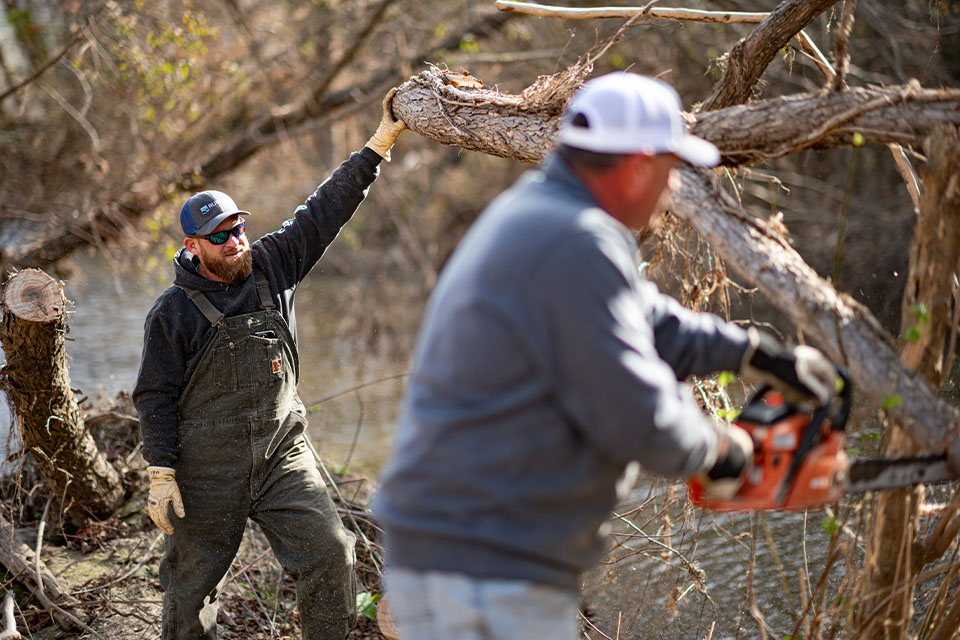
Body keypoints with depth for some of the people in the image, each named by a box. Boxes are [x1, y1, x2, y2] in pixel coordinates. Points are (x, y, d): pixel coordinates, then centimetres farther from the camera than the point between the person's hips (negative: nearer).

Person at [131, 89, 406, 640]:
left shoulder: (272, 266, 5)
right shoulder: (174, 313, -6)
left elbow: (324, 213, 4)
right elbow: (156, 398, -5)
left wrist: (380, 144, 0)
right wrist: (161, 476, -9)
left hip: (284, 454, 3)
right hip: (208, 470, -3)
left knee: (331, 554, -6)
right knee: (193, 583, 6)